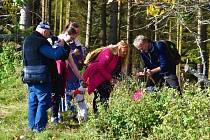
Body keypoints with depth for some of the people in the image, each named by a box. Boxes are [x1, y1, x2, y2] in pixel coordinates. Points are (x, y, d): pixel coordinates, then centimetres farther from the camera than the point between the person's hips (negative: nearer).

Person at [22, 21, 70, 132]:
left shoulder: (28, 40, 13)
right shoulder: (40, 42, -18)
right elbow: (56, 55, -21)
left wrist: (55, 46, 7)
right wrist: (60, 45, -4)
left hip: (29, 77, 9)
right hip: (41, 78, -9)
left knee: (33, 102, 14)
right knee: (43, 102, -2)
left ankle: (32, 126, 20)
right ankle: (39, 127, -2)